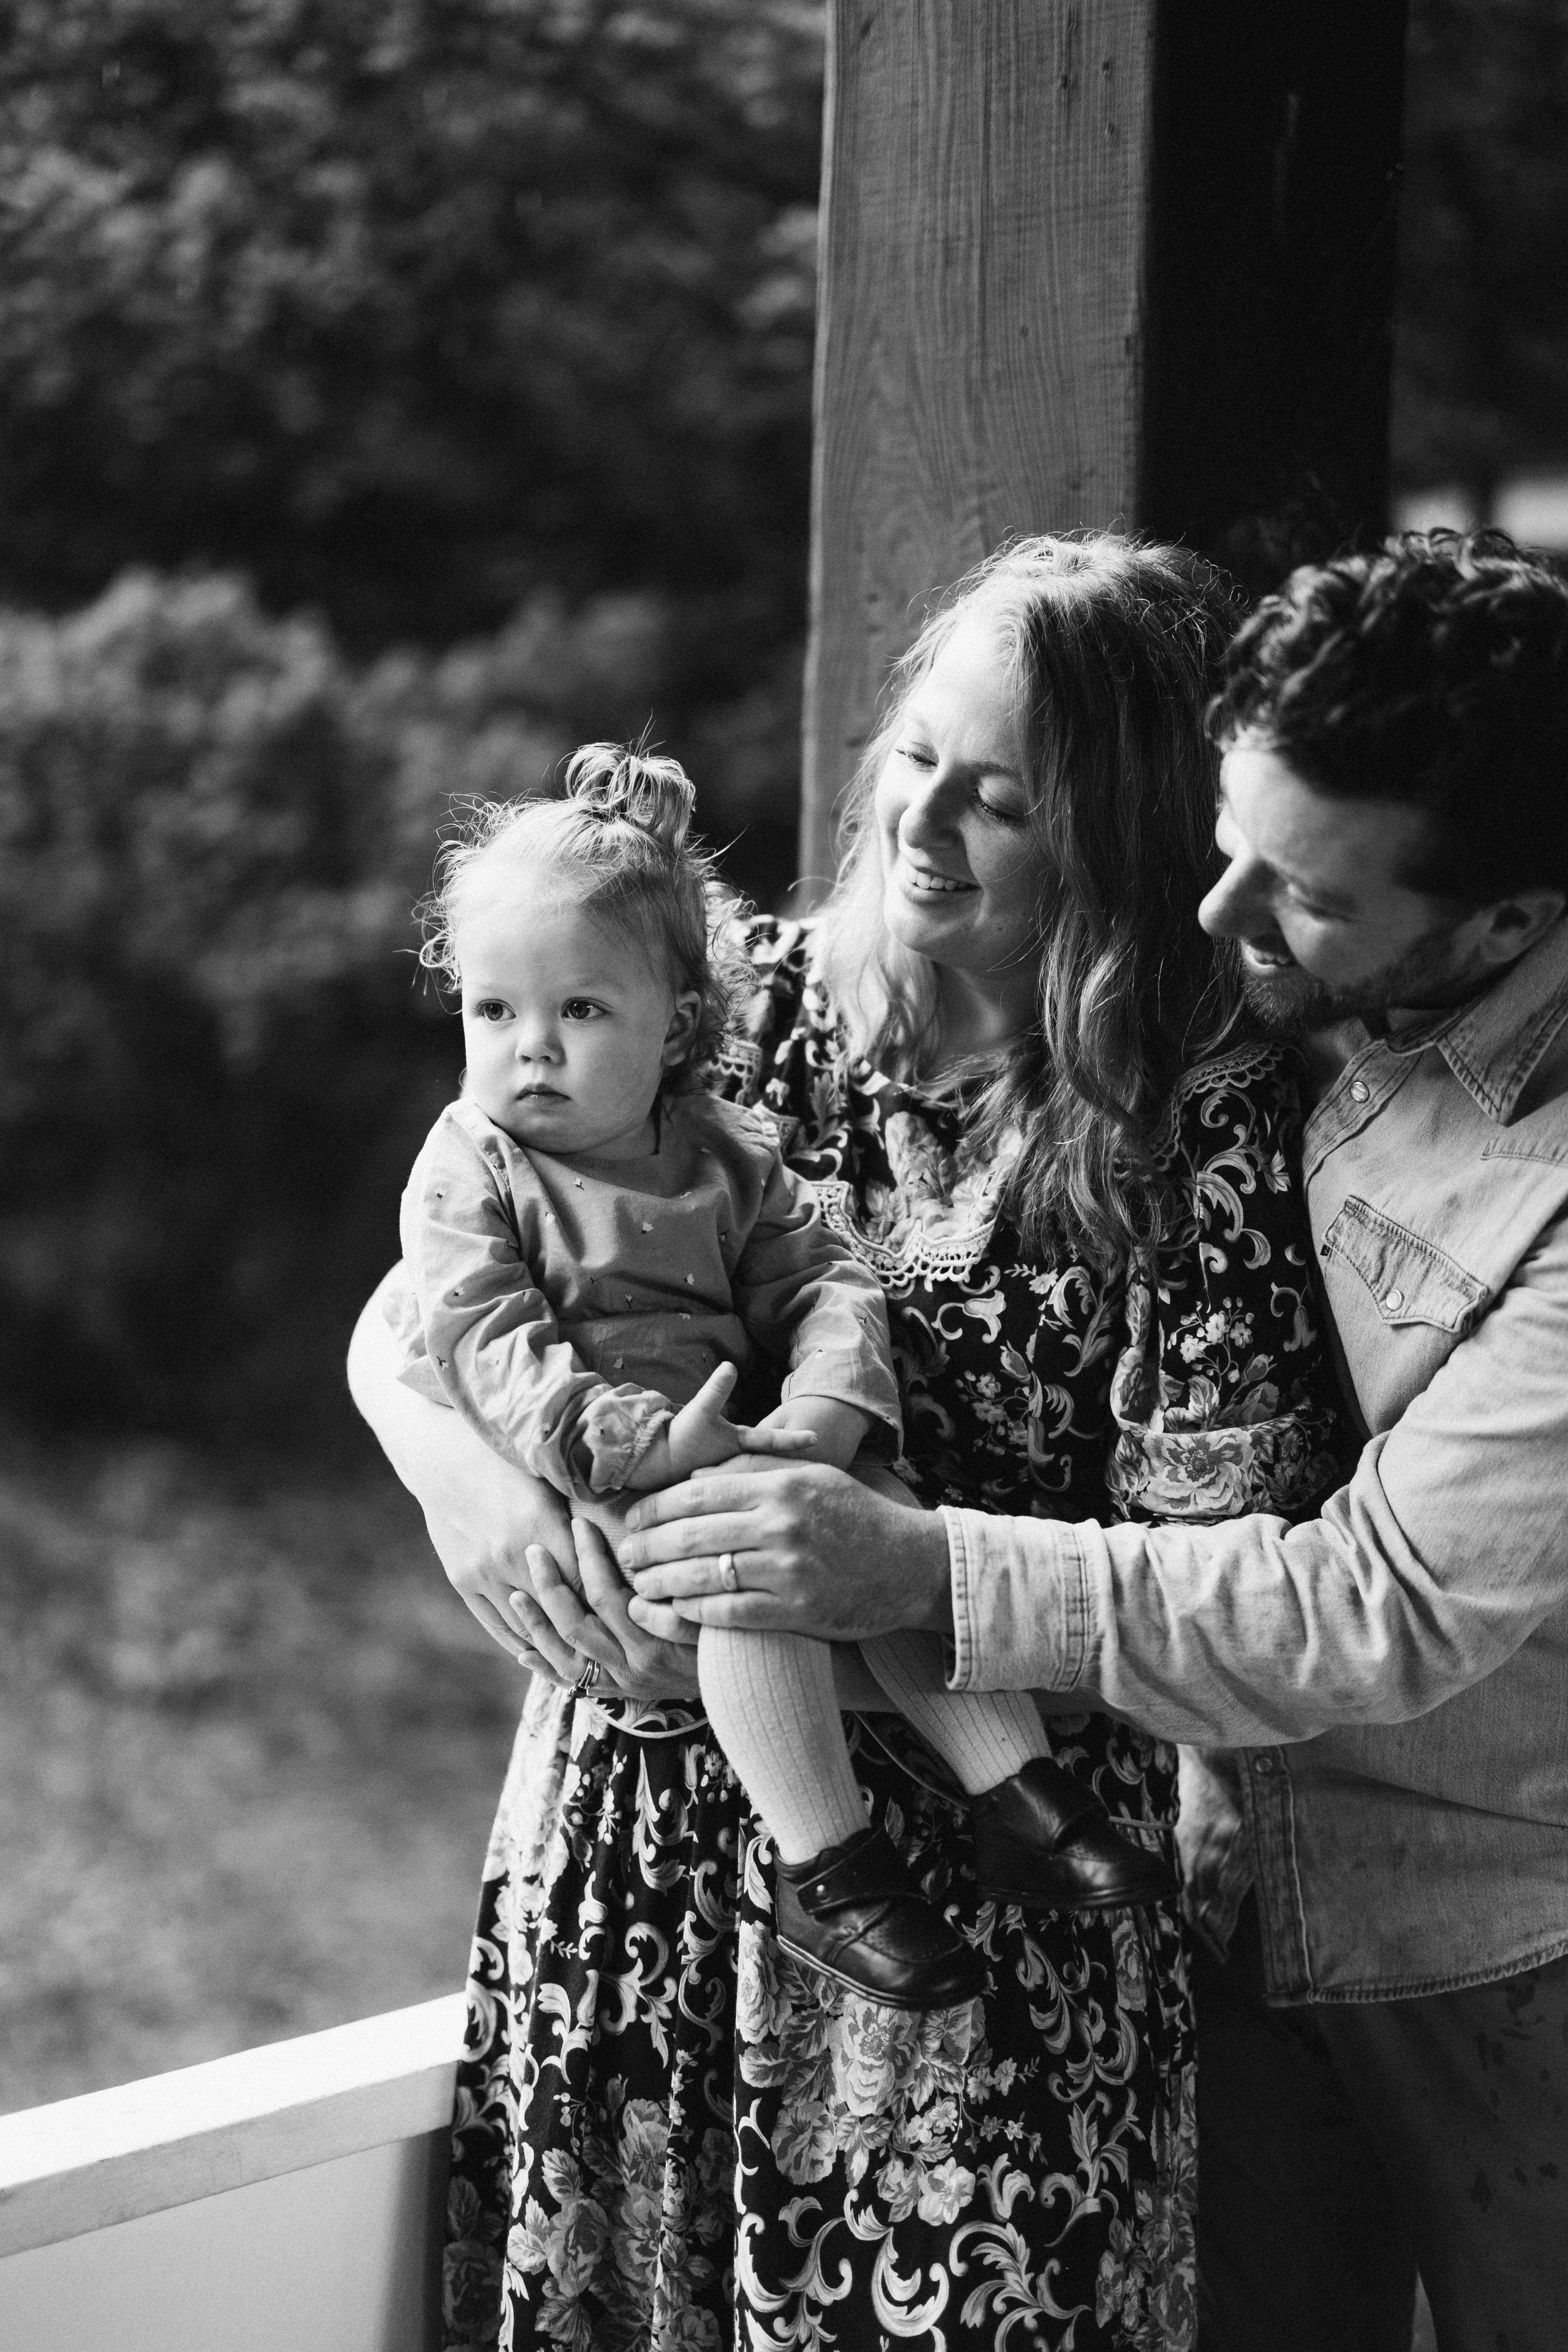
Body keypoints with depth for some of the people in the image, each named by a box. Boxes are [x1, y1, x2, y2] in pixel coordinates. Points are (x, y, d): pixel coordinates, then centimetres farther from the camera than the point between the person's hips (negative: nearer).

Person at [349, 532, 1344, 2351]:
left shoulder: (1206, 1123, -9)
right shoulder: (753, 1001, 1)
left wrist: (904, 1564, -24)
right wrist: (464, 1469, -16)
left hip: (977, 1884, -3)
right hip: (630, 1840, 4)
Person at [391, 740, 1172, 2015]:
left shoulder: (725, 1154, 11)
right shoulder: (469, 1169, -3)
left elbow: (824, 1281, 5)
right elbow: (485, 1347, -14)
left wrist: (825, 1412, -17)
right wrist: (636, 1441, -28)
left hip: (729, 1457, 5)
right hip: (581, 1493, -5)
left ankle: (1018, 1790, -6)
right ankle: (828, 1871, -29)